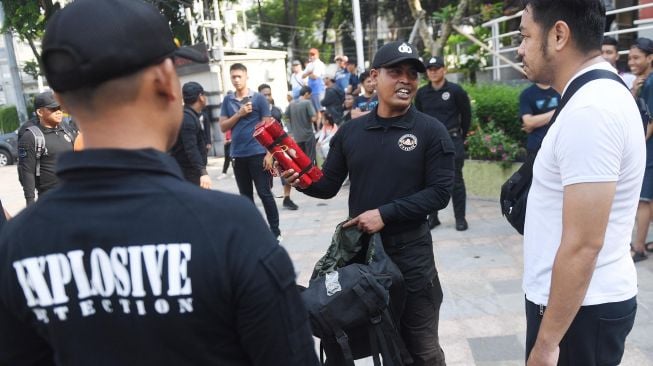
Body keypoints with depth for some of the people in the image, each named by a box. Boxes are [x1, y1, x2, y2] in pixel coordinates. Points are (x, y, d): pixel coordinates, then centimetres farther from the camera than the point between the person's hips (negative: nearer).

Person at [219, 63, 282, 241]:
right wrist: (239, 114, -10)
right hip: (238, 155, 4)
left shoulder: (259, 98, -1)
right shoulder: (227, 100, 9)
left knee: (264, 193, -1)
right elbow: (223, 127, 6)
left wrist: (269, 153, -10)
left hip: (258, 153, -4)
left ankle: (275, 231, 8)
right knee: (245, 195, 11)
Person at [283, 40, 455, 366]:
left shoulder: (432, 132, -7)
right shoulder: (350, 131, 2)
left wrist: (385, 213, -21)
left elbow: (440, 192, -13)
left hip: (410, 252, -3)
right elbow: (328, 185, 6)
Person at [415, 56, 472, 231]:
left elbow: (466, 115, 4)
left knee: (455, 180, 3)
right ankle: (432, 216, 18)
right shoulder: (421, 93, 5)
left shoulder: (455, 90, -4)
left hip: (452, 141, -3)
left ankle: (460, 218, 12)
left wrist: (461, 136, 9)